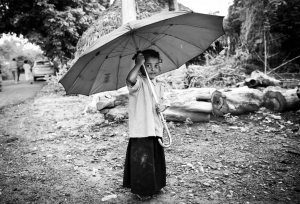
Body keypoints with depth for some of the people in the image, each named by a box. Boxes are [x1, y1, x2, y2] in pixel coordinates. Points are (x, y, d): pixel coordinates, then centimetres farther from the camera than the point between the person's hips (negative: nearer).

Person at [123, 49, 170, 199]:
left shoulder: (159, 86, 12)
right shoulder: (139, 82, -10)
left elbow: (164, 101, 18)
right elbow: (130, 80, -33)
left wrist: (163, 107, -6)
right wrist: (138, 64, -23)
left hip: (156, 129, 7)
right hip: (140, 131, -7)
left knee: (157, 159, 18)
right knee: (141, 160, 1)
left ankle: (155, 186, 36)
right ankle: (141, 190, 18)